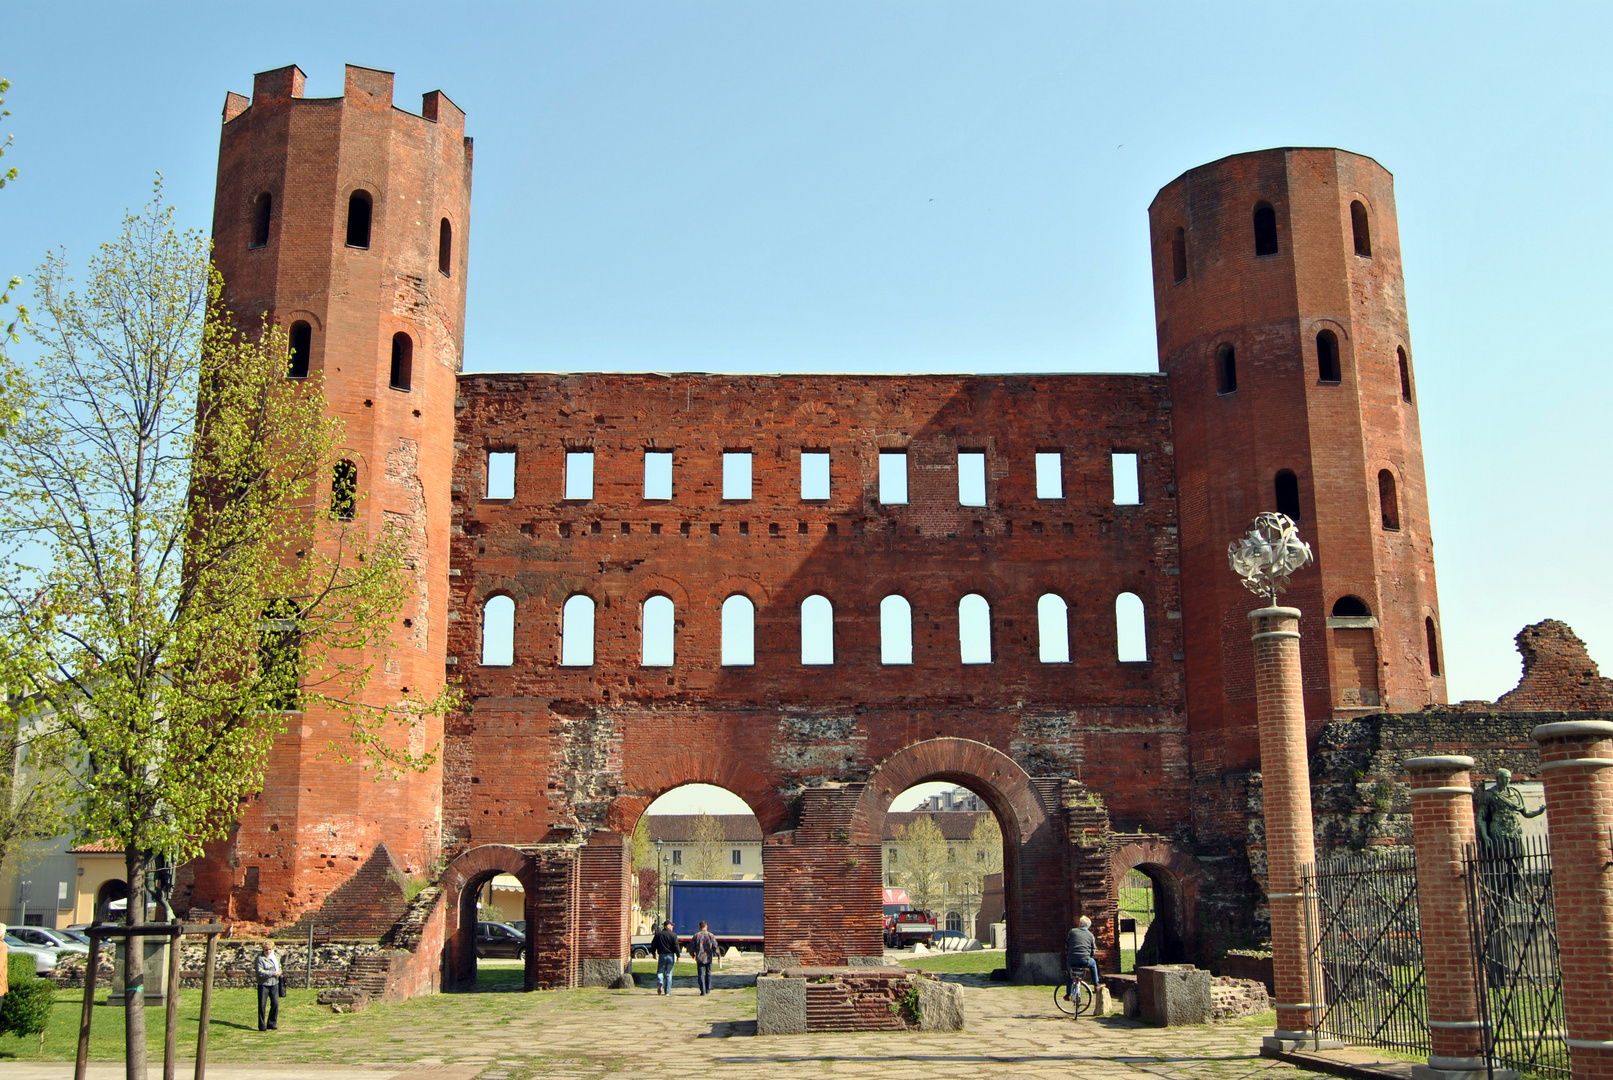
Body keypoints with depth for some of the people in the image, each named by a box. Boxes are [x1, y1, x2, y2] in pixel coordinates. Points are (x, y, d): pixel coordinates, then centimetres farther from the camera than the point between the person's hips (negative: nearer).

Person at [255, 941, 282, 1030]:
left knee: (275, 1003, 1)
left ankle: (271, 1024, 12)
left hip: (274, 984, 5)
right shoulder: (260, 958, -10)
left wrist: (279, 972, 1)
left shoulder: (276, 956, 11)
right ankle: (262, 1026, 9)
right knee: (262, 1005, 1)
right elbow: (260, 972, -18)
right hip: (263, 984, -5)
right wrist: (273, 973, -19)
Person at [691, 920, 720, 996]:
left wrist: (693, 954, 18)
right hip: (709, 958, 1)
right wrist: (715, 954, 8)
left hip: (700, 958, -1)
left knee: (701, 974, 1)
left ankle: (703, 991, -8)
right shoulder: (711, 935, -3)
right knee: (708, 973, 17)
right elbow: (715, 947, -7)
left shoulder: (696, 935, -3)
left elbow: (691, 947, 1)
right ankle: (708, 989, 24)